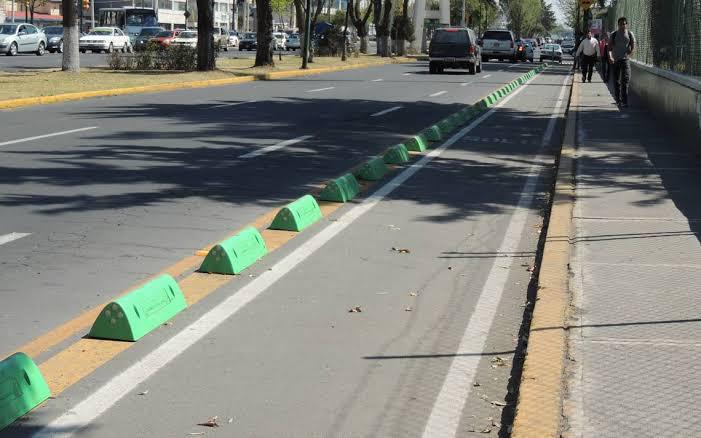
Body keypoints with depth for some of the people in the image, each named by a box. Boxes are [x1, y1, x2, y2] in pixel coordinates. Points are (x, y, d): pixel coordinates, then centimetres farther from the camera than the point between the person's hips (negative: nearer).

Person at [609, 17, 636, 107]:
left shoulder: (630, 34, 5)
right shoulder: (614, 34, 7)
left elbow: (633, 47, 6)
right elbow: (610, 46, 2)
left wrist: (627, 54, -6)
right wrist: (610, 56, -14)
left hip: (625, 59, -2)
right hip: (615, 60, 2)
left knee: (625, 80, -12)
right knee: (616, 81, 7)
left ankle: (624, 102, -15)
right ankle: (618, 100, 19)